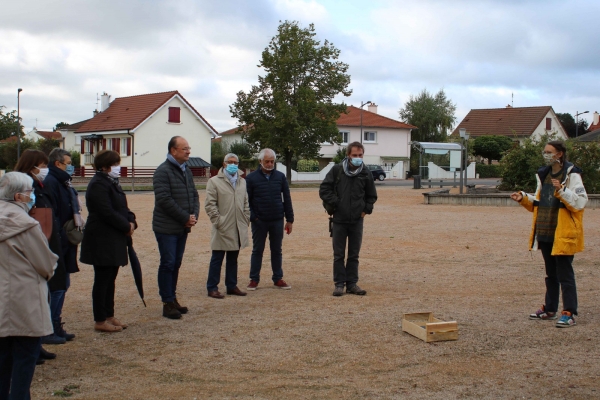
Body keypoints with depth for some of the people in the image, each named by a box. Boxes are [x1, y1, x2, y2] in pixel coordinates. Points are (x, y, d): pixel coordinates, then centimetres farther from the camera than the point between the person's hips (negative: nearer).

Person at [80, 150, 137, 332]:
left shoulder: (111, 183, 15)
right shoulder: (98, 185, -16)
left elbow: (122, 208, 17)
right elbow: (107, 213, -23)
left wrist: (131, 221, -2)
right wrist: (126, 226, -13)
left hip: (114, 240, 10)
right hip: (102, 241, -10)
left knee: (110, 279, 15)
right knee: (102, 280, -3)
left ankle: (109, 316, 23)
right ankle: (100, 321, 5)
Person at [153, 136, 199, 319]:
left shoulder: (186, 171, 13)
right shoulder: (163, 171, -13)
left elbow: (194, 195, 16)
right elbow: (164, 200, -20)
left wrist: (194, 215, -3)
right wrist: (185, 218, -16)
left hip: (183, 228, 8)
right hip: (167, 228, -8)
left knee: (176, 264, 13)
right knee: (168, 264, -4)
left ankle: (173, 298, 22)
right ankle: (168, 303, 2)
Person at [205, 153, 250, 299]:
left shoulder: (243, 182, 14)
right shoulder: (214, 181, -2)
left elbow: (246, 203, 17)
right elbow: (210, 204, -7)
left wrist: (246, 220, 7)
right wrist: (218, 221, -12)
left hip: (239, 229, 5)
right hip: (222, 228, -5)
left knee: (233, 259, 13)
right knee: (217, 259, 0)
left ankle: (232, 286, 22)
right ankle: (212, 288, 7)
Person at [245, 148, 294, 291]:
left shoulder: (280, 176, 5)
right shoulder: (252, 178, -2)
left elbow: (287, 199, 7)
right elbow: (246, 200, -1)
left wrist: (289, 220, 4)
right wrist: (251, 217, -12)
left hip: (277, 221, 2)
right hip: (259, 221, -2)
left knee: (277, 250, 9)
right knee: (257, 250, 6)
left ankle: (278, 279, 18)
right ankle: (254, 279, 13)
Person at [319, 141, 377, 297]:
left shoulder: (366, 173, 3)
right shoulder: (337, 170, -4)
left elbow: (372, 196, 16)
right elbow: (324, 189, -1)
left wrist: (366, 209, 4)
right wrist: (335, 203, -8)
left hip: (357, 220, 2)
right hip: (339, 220, -2)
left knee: (354, 255, 8)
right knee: (339, 255, 4)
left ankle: (352, 284, 15)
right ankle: (339, 284, 10)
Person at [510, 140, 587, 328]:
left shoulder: (571, 175, -9)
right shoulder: (543, 174, 14)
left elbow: (580, 202, -18)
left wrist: (561, 191, -29)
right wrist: (524, 198, 7)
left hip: (563, 234, -8)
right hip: (545, 233, 8)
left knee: (565, 274, -6)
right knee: (551, 273, 16)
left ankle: (569, 313, -2)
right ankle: (550, 309, 25)